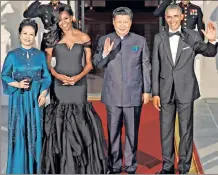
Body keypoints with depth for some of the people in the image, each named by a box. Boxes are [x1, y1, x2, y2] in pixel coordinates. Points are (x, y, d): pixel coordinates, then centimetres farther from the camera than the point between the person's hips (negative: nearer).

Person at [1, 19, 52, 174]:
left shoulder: (40, 55, 3)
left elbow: (46, 77, 5)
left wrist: (43, 93, -9)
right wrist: (17, 84, -14)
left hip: (35, 97, 2)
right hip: (19, 98, -1)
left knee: (35, 131, 6)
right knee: (19, 132, 1)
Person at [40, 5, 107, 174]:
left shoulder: (84, 38, 3)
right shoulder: (53, 38, 3)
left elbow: (89, 63, 5)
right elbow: (47, 63, 4)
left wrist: (78, 77, -12)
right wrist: (58, 76, -14)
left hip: (79, 84, 0)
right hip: (59, 84, 0)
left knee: (80, 122, 1)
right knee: (59, 123, 1)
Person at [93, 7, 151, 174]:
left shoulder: (140, 41, 2)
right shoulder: (104, 40, 2)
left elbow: (146, 67, 4)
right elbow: (97, 64, 2)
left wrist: (146, 90, 2)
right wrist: (105, 53, -18)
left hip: (134, 94, 0)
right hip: (112, 94, 1)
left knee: (132, 132, 7)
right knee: (113, 131, 8)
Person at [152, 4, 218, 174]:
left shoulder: (192, 35, -2)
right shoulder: (159, 38, 3)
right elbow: (155, 66, 3)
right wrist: (155, 93, 1)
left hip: (186, 90, -2)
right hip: (166, 91, 2)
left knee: (186, 130, 6)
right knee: (166, 130, 9)